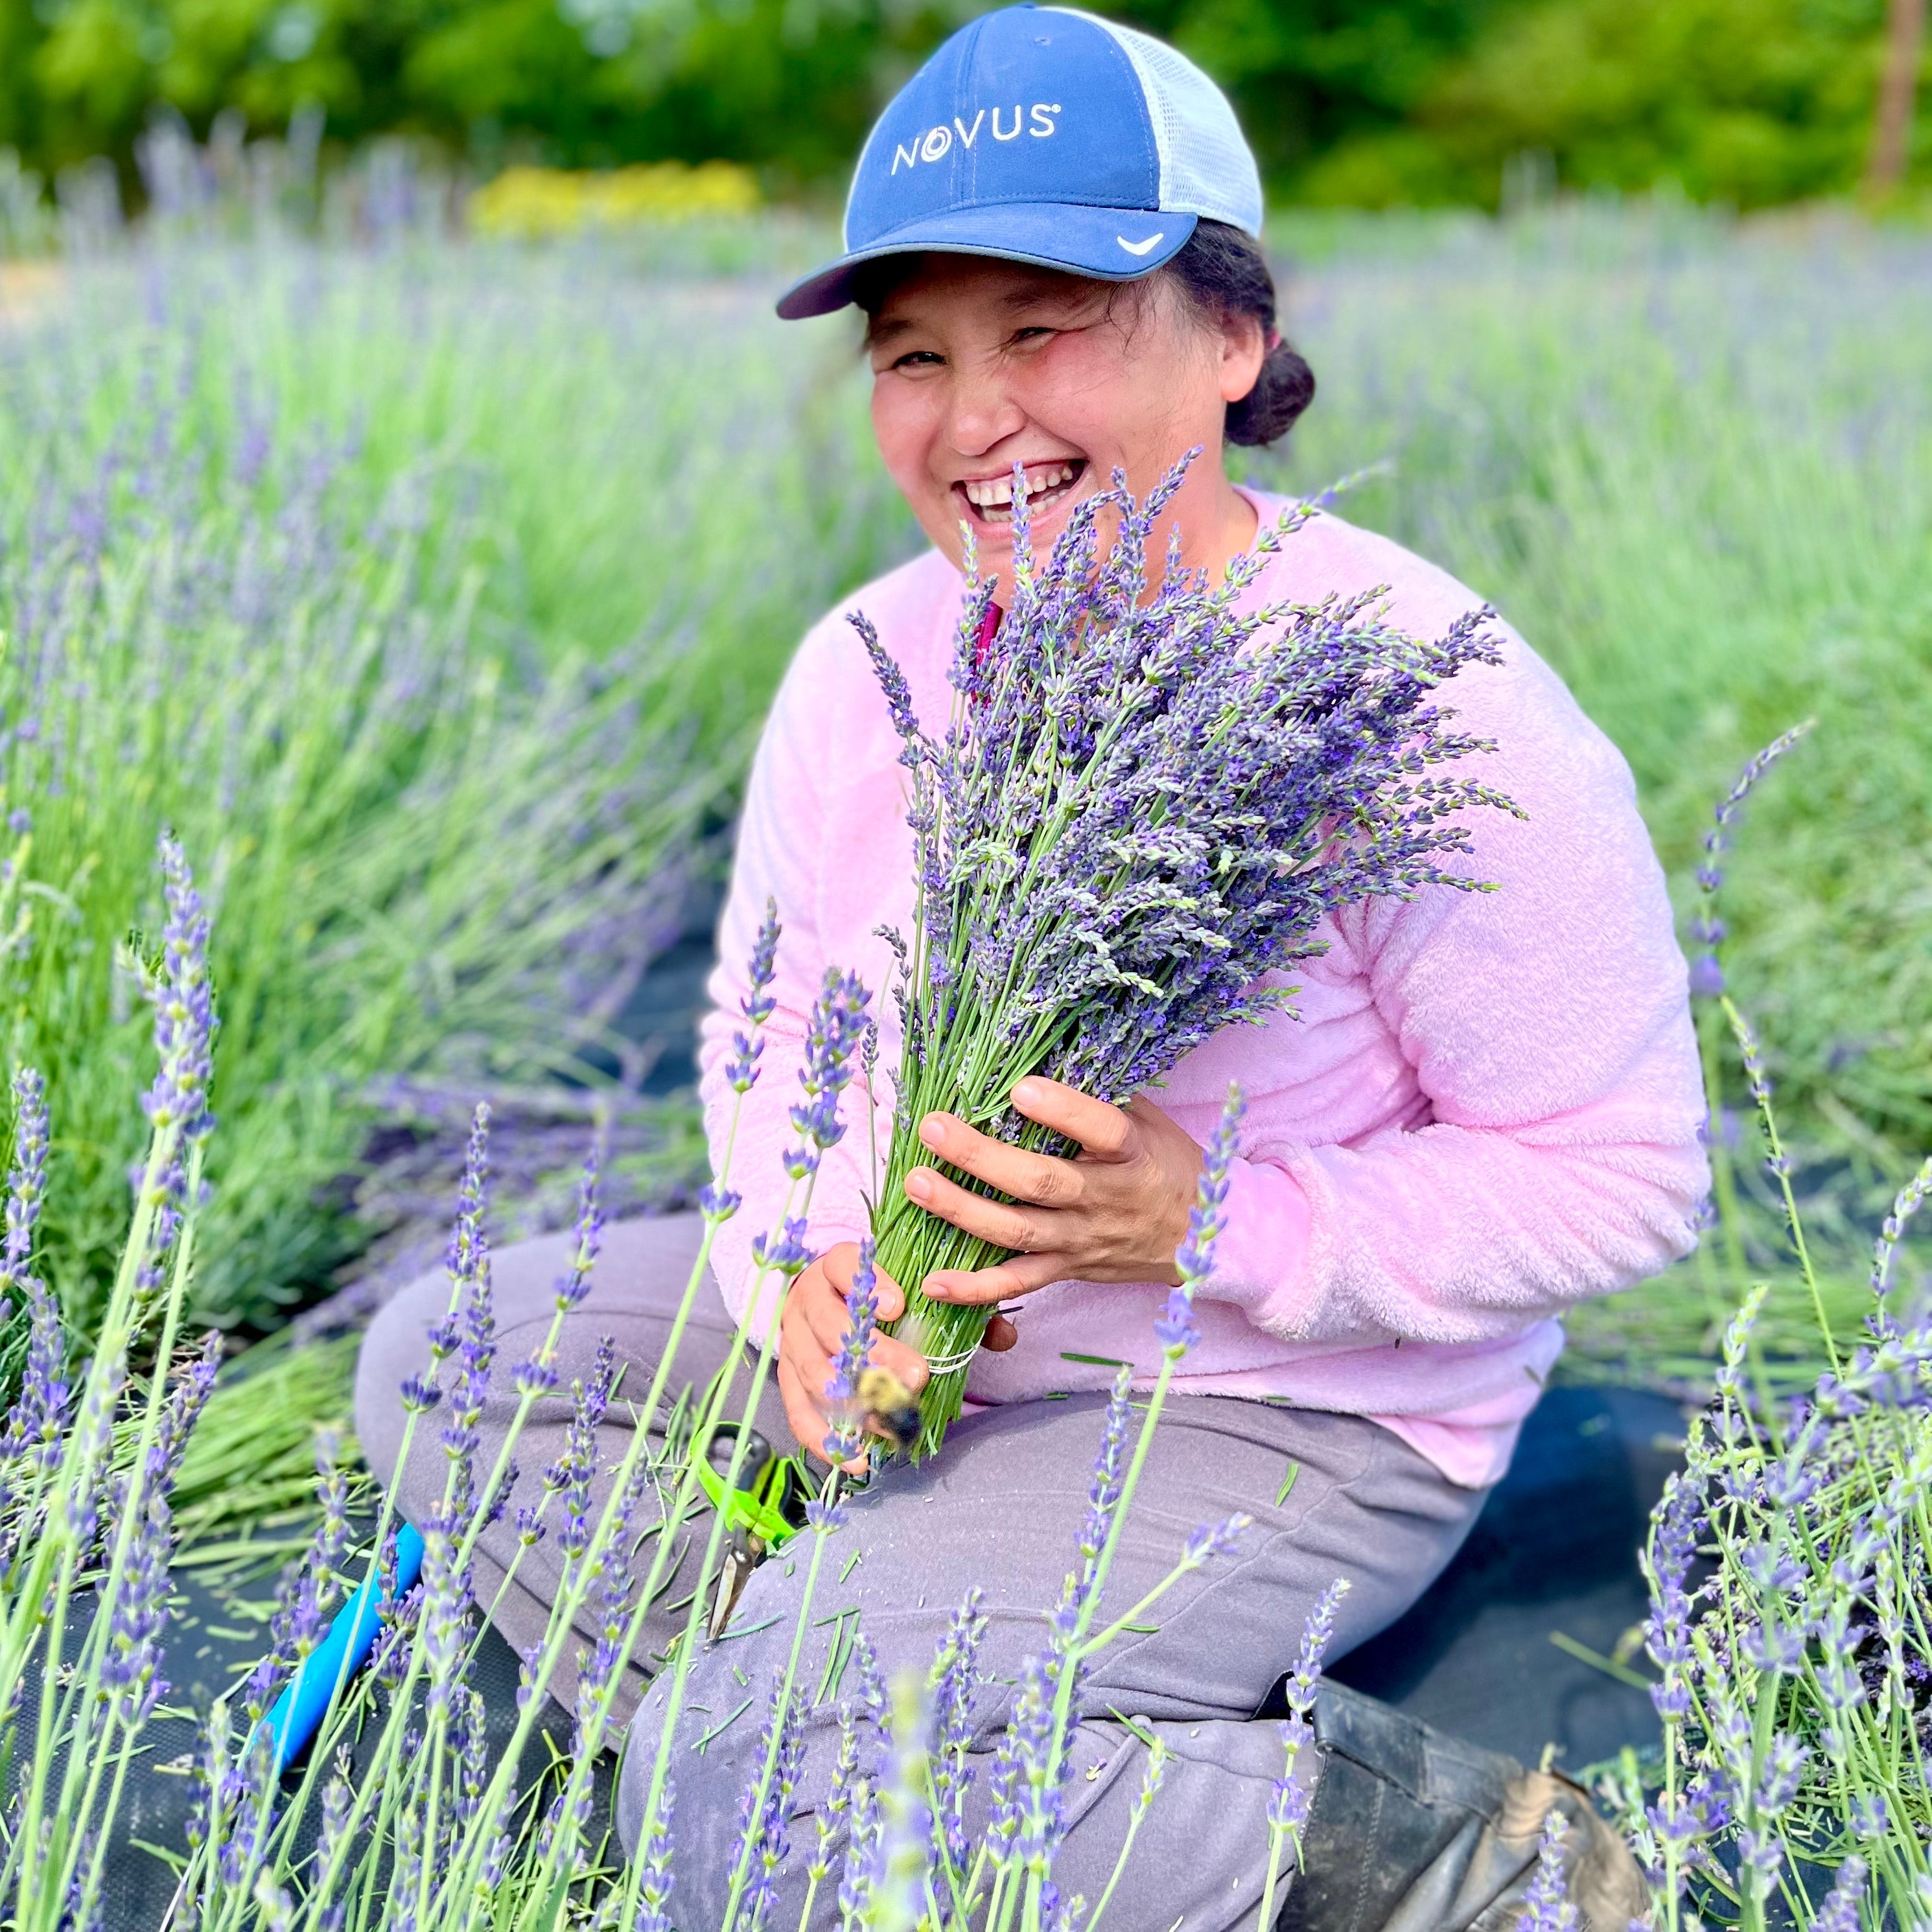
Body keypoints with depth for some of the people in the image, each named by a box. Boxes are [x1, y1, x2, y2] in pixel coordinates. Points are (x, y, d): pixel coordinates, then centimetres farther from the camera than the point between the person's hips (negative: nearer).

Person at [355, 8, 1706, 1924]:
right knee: (438, 1350, 4)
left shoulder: (1428, 715, -23)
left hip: (1282, 1414, -7)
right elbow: (768, 1015, 9)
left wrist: (1223, 1230, -28)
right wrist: (804, 1258, -12)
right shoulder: (865, 665, -3)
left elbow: (1617, 1176, -17)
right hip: (917, 1330, 8)